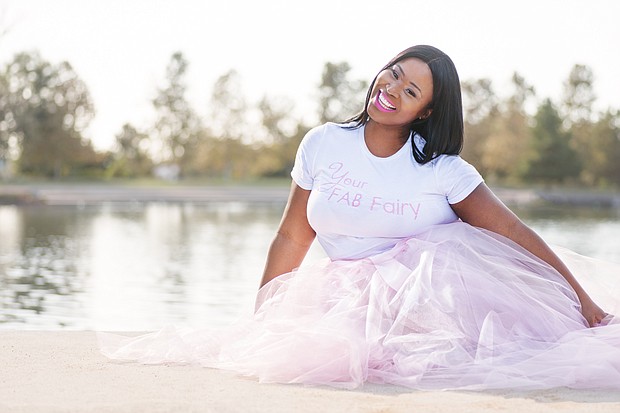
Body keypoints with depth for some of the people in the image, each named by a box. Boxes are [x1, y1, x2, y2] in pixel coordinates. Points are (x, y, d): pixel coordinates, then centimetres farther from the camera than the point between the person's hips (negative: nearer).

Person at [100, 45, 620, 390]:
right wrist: (258, 322, 7)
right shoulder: (322, 146, 1)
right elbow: (290, 241, 7)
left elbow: (515, 234, -5)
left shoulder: (442, 170, -5)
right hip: (349, 295, 2)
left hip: (432, 291, -2)